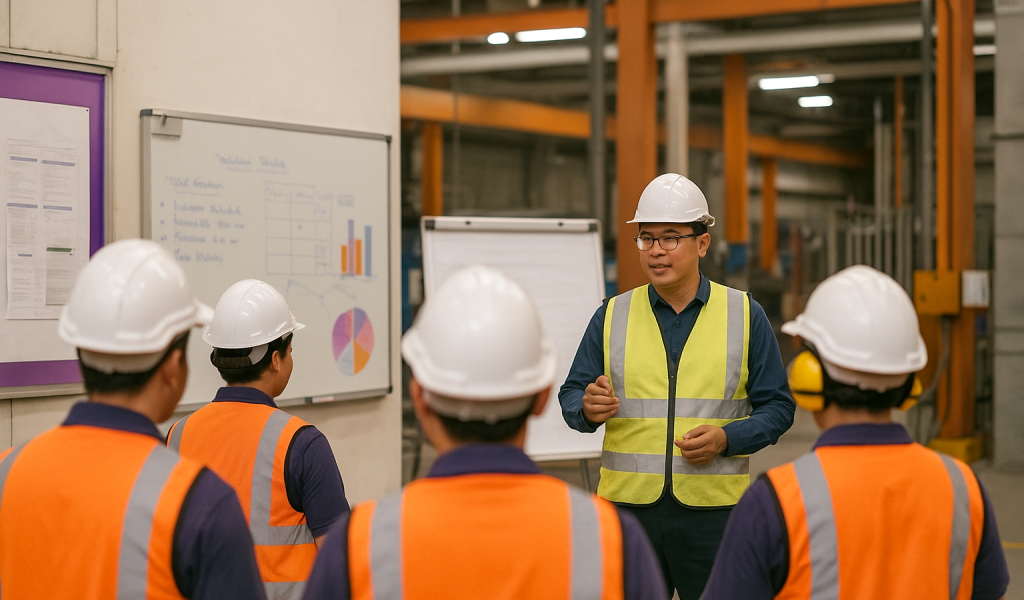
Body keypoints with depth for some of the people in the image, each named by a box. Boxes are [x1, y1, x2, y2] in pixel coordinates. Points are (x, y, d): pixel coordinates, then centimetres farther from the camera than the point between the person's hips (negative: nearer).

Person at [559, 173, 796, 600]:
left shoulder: (745, 315, 5)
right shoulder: (612, 315, 8)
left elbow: (777, 406, 4)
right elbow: (571, 394, 10)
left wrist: (726, 438, -13)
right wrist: (588, 408, -13)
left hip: (713, 506, -1)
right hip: (627, 502, 1)